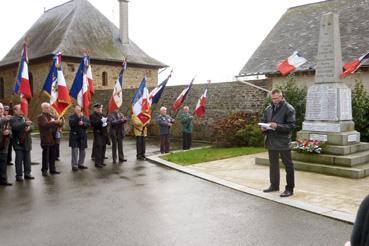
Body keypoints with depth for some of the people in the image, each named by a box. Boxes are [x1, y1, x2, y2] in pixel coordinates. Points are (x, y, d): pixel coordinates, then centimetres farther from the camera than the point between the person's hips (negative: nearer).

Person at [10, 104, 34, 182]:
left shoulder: (25, 119, 16)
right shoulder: (13, 119, -3)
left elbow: (31, 127, 7)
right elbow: (15, 127, -23)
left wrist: (29, 127, -16)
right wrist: (25, 124, -33)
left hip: (27, 142, 6)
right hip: (18, 143, -5)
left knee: (27, 159, 9)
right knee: (19, 160, -3)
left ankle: (27, 173, 17)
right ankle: (19, 175, 2)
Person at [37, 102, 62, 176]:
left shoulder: (53, 116, 15)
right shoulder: (41, 117, -4)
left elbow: (59, 125, 13)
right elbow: (45, 125, -21)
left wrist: (59, 122, -10)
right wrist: (54, 122, -28)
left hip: (53, 139, 6)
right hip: (46, 140, -6)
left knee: (52, 155, 10)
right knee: (46, 155, -3)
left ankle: (52, 169, 18)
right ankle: (44, 170, 6)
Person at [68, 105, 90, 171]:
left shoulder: (84, 117, 11)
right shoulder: (71, 116, -1)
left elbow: (88, 124, 3)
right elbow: (71, 124, -18)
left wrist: (83, 123, -16)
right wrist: (78, 117, -22)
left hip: (82, 136, 5)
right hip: (74, 136, -5)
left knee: (82, 151, 9)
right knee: (75, 151, -8)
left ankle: (80, 164, 22)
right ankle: (74, 165, -2)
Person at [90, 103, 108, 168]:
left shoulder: (102, 115, 17)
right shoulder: (93, 115, -4)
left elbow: (106, 121, 17)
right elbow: (93, 123, -18)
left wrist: (106, 124, -5)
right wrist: (101, 121, -22)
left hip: (104, 133, 7)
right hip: (97, 134, -7)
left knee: (103, 148, 7)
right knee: (98, 148, -11)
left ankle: (101, 161, 15)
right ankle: (97, 163, -9)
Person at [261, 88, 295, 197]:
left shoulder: (288, 109, -7)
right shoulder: (268, 109, 10)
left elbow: (291, 126, -13)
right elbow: (264, 122, 19)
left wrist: (277, 126, -24)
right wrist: (264, 128, -3)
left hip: (283, 142, -6)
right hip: (271, 141, 6)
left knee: (288, 165, 2)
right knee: (273, 164, 17)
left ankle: (289, 188, 11)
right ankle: (274, 185, 31)